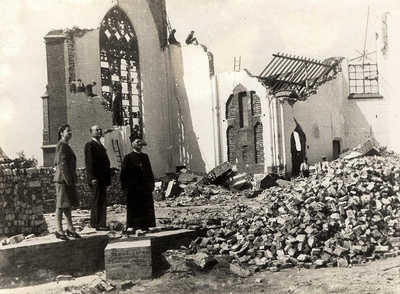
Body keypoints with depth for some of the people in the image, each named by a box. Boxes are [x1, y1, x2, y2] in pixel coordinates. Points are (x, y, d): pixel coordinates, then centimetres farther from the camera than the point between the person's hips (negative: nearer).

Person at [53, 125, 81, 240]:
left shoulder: (65, 145, 19)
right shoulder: (62, 145, -12)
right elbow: (62, 164, -19)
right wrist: (68, 179, -21)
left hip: (68, 179, 10)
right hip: (63, 179, -10)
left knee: (68, 204, 13)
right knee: (61, 205, -6)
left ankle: (70, 228, 19)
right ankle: (59, 231, -1)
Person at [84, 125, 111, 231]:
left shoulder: (101, 146, 22)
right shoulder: (89, 145, -5)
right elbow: (89, 162, -13)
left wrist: (108, 177, 14)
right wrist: (92, 178, -20)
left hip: (102, 178, 9)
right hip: (95, 178, -9)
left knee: (101, 201, 11)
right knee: (98, 201, -10)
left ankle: (94, 223, 18)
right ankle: (99, 224, -10)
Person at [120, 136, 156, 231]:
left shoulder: (145, 156, 14)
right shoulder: (128, 157, -1)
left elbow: (149, 171, 17)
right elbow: (124, 173, -4)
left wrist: (151, 183, 10)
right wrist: (124, 187, -9)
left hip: (145, 187, 5)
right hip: (133, 187, -5)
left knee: (147, 208, 5)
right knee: (134, 208, -2)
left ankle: (145, 226, 13)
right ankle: (133, 226, 5)